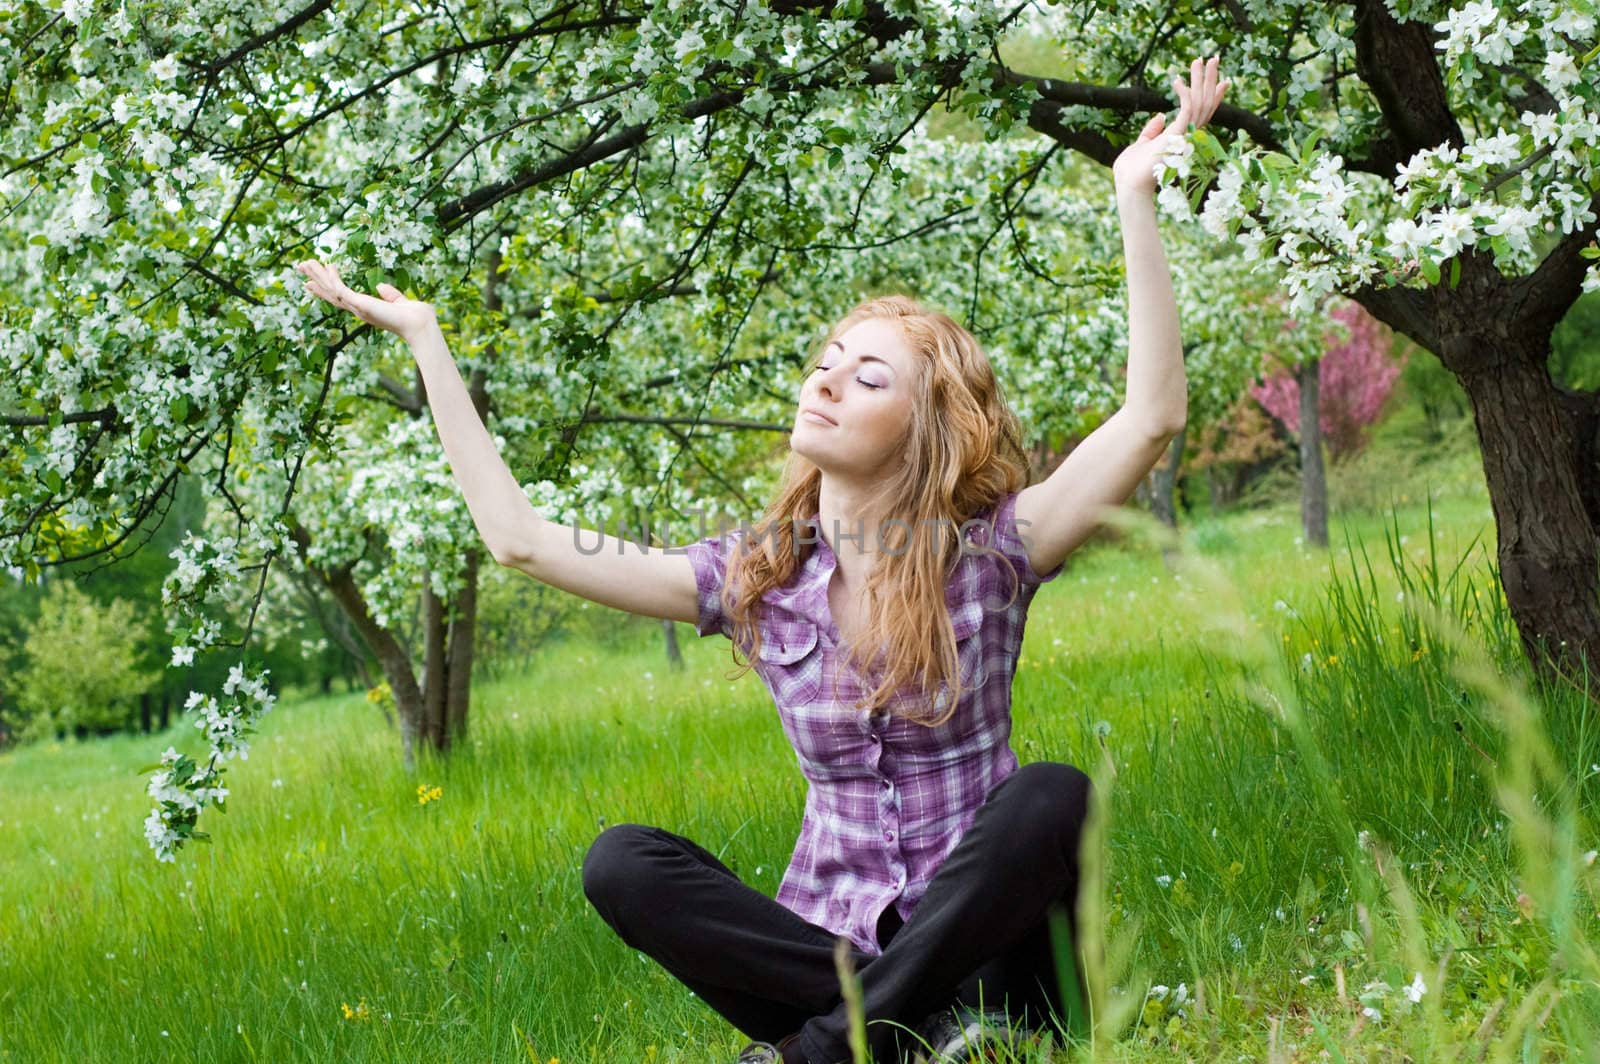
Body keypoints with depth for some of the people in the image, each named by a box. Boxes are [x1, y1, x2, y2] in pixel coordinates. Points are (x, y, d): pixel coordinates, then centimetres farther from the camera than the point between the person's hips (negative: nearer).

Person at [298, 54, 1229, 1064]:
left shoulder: (987, 552, -4)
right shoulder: (754, 579, 5)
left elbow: (1153, 415, -16)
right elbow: (522, 538, 2)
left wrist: (1136, 200, -21)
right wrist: (427, 344, 4)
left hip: (982, 933, -2)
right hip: (826, 933, 3)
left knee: (1052, 794, -32)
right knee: (622, 863, -21)